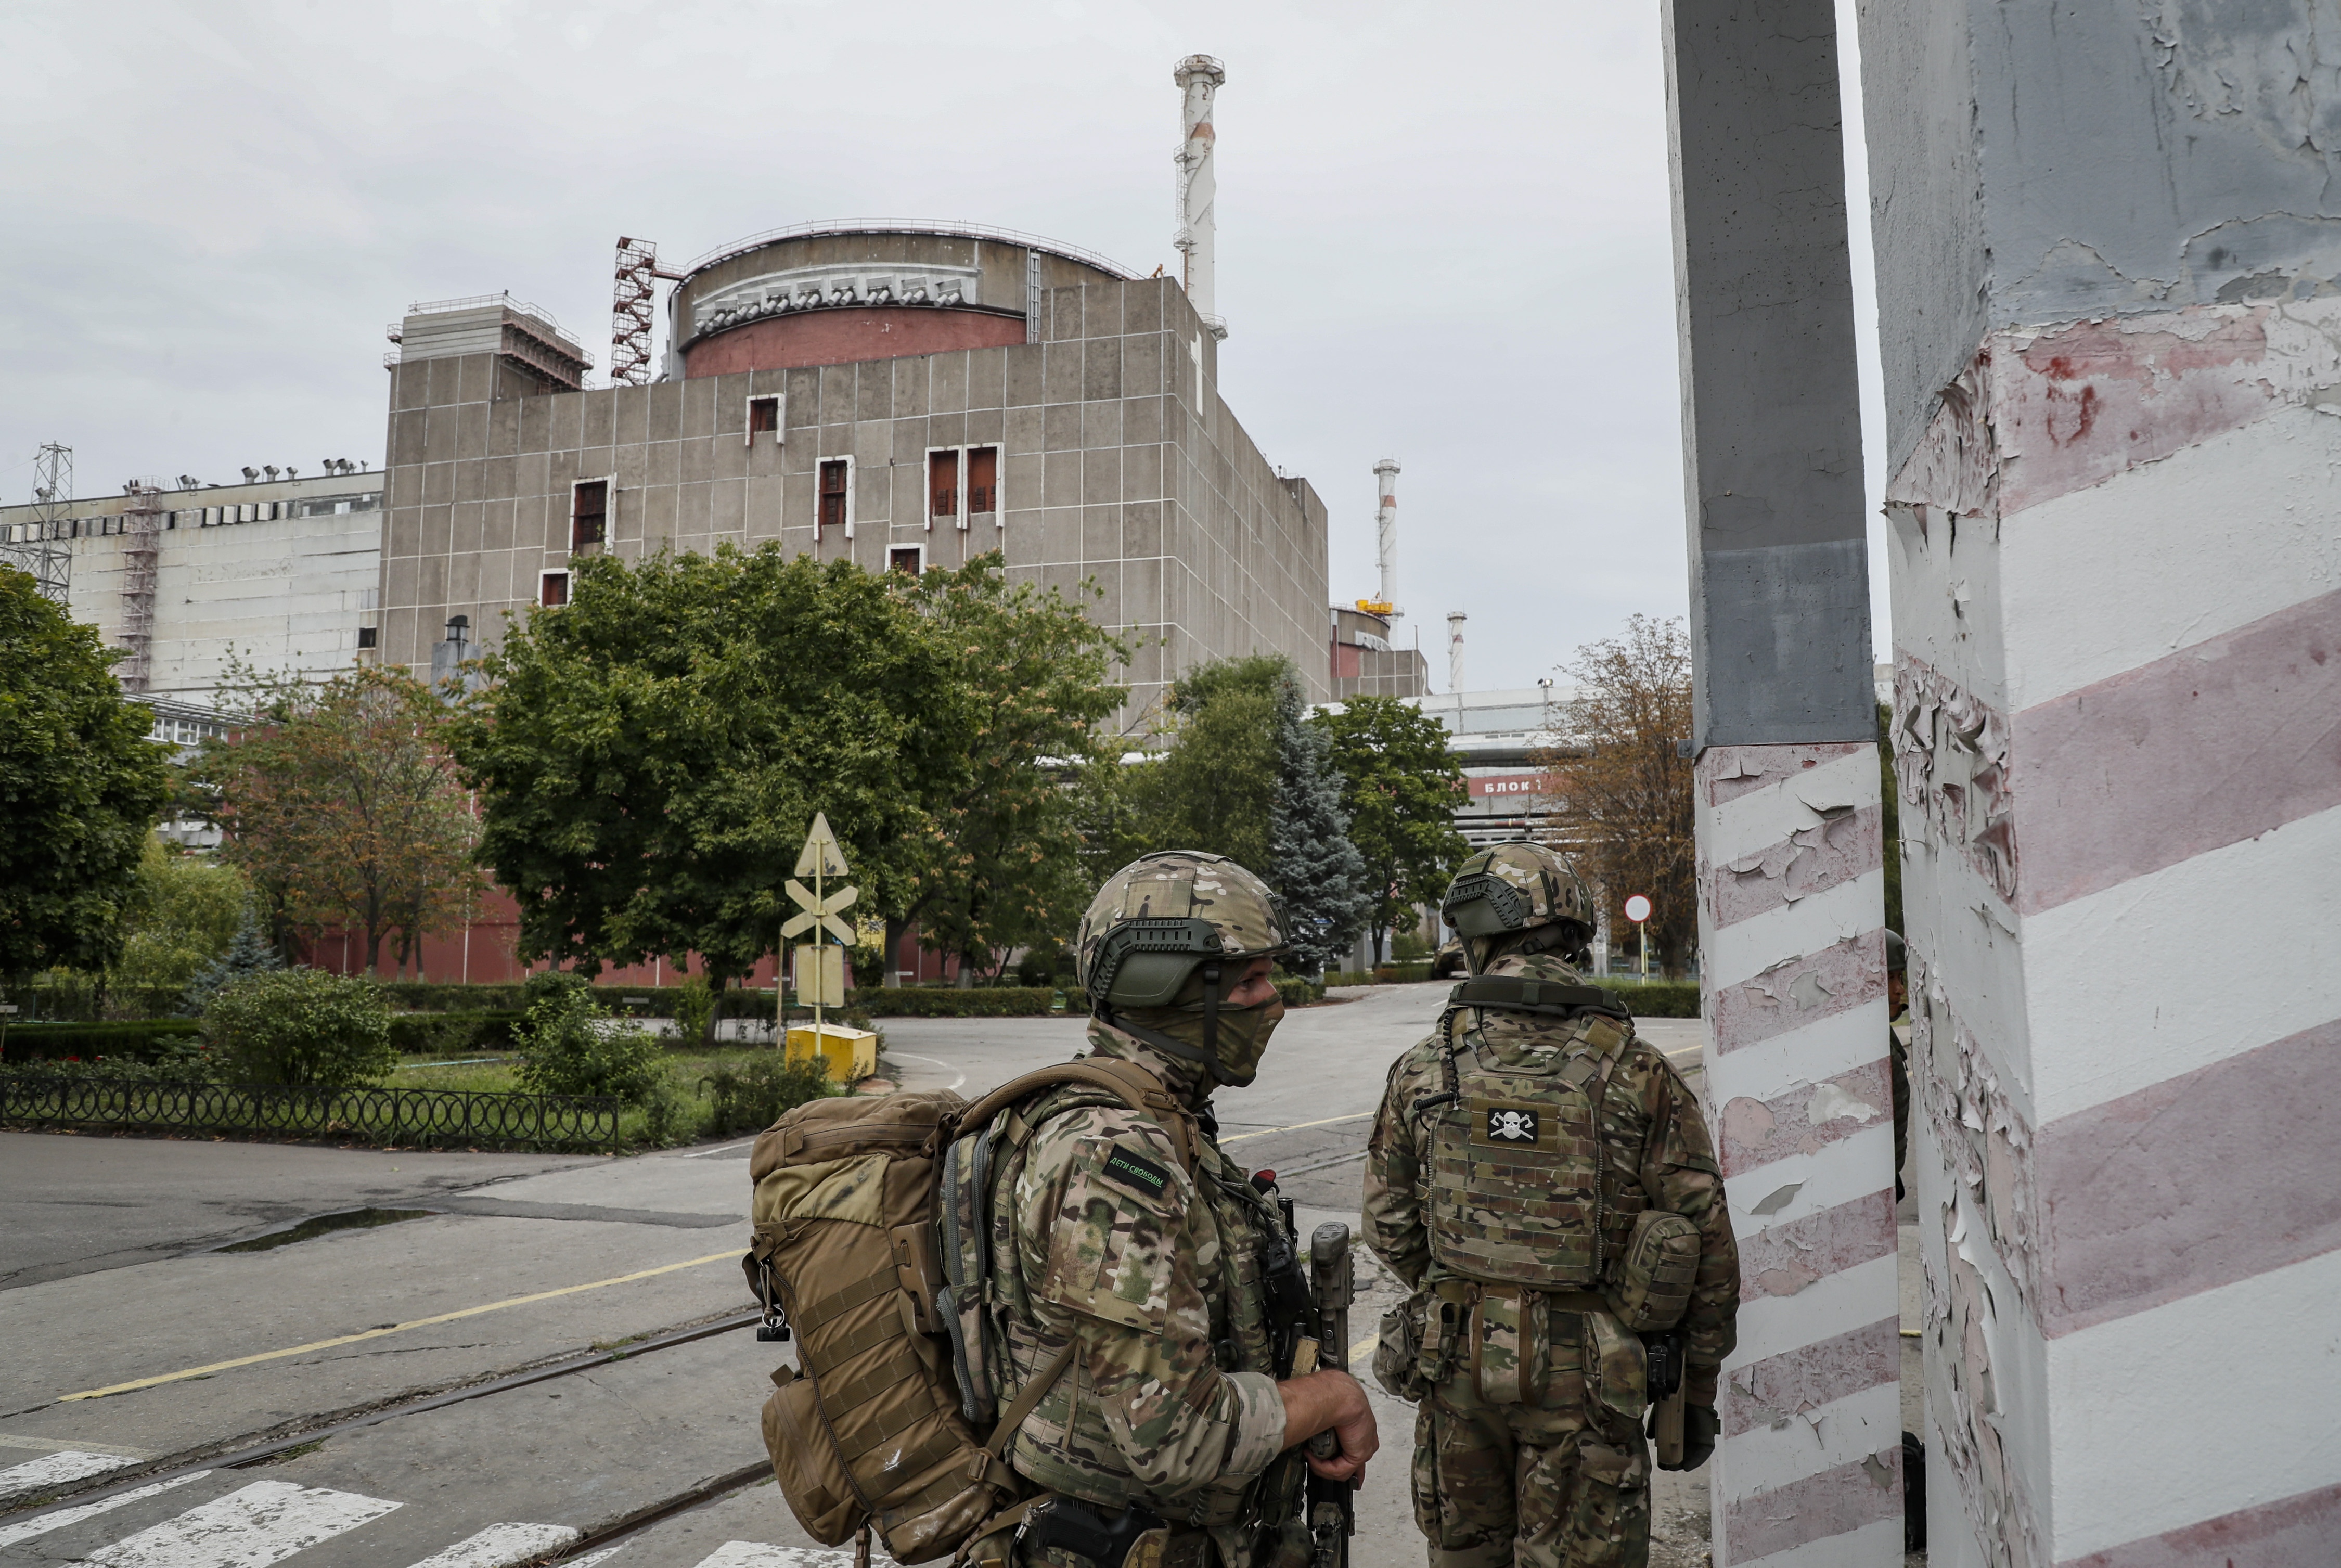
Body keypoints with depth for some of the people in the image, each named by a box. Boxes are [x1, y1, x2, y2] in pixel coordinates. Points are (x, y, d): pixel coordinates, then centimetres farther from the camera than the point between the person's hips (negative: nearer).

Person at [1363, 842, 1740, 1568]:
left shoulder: (1421, 1071, -6)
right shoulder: (1638, 1073, -10)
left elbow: (1388, 1228, 3)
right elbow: (1707, 1243, -6)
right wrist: (1699, 1388, 6)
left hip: (1457, 1362, 2)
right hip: (1583, 1374, -2)